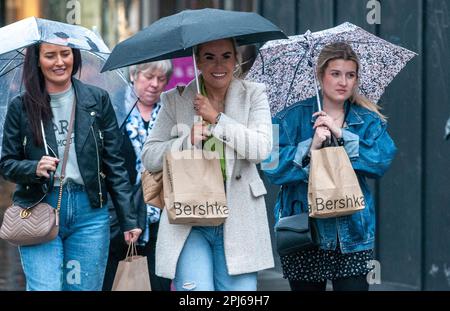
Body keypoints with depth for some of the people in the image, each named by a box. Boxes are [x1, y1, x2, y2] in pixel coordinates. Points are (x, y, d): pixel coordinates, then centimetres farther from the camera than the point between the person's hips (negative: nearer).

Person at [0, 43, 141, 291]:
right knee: (44, 288, -13)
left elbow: (114, 163, 6)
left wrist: (128, 220, 2)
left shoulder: (97, 100, 6)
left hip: (90, 211, 1)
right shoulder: (21, 107, 3)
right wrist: (34, 168, -15)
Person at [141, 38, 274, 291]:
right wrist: (188, 141, -10)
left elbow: (261, 148, -9)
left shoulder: (254, 95, 5)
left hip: (238, 220, 0)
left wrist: (216, 118, -8)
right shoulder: (176, 100, 7)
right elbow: (149, 157, 5)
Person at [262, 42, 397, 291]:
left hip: (352, 231, 1)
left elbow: (383, 160, -9)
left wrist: (342, 135, -14)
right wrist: (310, 147, -21)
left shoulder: (367, 120, 8)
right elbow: (272, 167, -9)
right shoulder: (294, 117, 1)